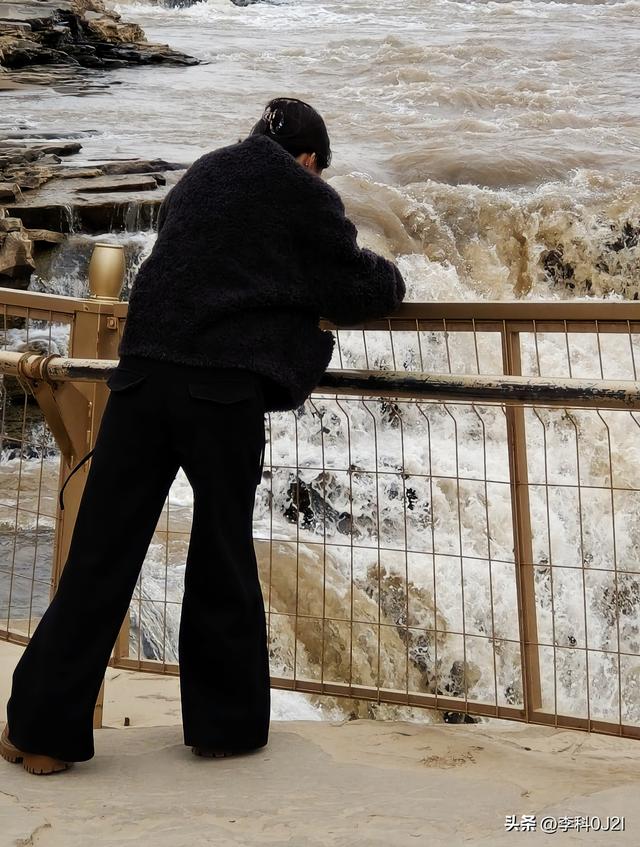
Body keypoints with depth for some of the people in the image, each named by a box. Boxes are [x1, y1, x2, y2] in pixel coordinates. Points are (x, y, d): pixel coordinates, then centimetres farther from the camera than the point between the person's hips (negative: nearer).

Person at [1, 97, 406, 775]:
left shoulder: (197, 178, 22)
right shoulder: (305, 195, 7)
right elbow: (363, 291, 11)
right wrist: (387, 277, 33)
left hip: (143, 373, 4)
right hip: (226, 386, -4)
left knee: (103, 551, 4)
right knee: (223, 555, 9)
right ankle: (226, 721, 19)